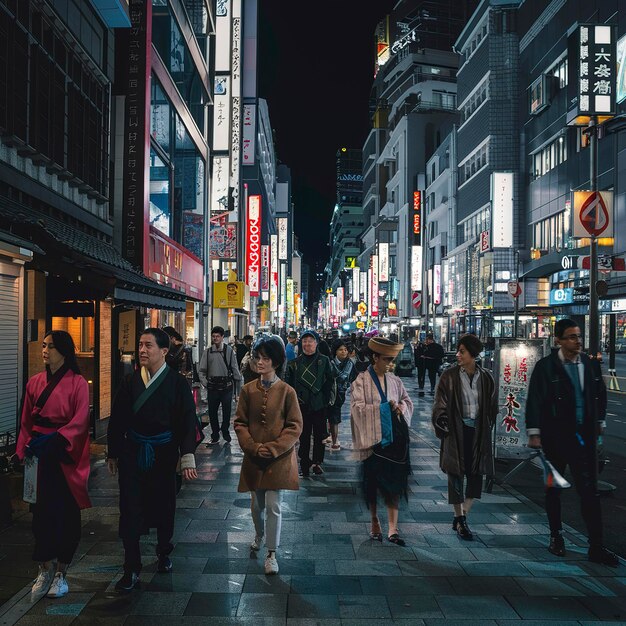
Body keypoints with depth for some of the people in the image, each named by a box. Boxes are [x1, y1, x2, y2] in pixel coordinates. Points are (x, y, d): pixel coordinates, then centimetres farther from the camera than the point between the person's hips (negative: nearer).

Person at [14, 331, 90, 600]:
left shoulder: (77, 383, -6)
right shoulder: (35, 382, 7)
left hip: (65, 456, -3)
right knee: (41, 512, 3)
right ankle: (45, 569, 16)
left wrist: (54, 439, -26)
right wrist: (21, 452, 1)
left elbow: (80, 421, -14)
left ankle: (60, 572, 18)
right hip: (39, 456, 3)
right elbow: (26, 422, 10)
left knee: (66, 514, 4)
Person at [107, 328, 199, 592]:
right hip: (132, 452, 1)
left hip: (163, 453, -1)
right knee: (130, 509, 0)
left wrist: (187, 458, -14)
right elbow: (117, 419, 6)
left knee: (164, 507, 14)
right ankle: (131, 569, 10)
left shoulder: (177, 382, -6)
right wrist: (113, 454, 8)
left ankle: (163, 554, 37)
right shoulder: (130, 382, 1)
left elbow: (187, 421, -8)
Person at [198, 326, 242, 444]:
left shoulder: (229, 350, -3)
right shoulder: (208, 351, 2)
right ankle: (215, 437, 19)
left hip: (226, 385, -2)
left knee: (227, 411, 5)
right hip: (212, 385, 2)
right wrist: (205, 383, 1)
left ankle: (225, 433, 22)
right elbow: (201, 370, 9)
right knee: (212, 411, 7)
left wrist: (238, 383, 1)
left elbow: (235, 369, 2)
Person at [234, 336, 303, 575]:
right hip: (253, 458, 3)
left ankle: (271, 553, 10)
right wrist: (254, 447, -10)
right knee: (256, 504, 16)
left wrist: (273, 448, -14)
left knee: (273, 506, -4)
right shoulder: (248, 390, 0)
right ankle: (259, 535, 44)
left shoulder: (287, 391, -8)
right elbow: (240, 423, 3)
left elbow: (295, 426, -6)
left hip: (279, 459, -3)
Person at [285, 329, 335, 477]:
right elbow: (288, 383, 6)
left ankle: (317, 462, 21)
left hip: (319, 405, 0)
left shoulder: (324, 361, 3)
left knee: (319, 435, 6)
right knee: (304, 436, 4)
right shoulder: (295, 362, 4)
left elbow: (330, 380, 5)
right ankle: (304, 465, 11)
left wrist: (326, 398, -3)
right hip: (302, 405, 0)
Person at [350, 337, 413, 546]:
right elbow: (358, 407, -15)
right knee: (372, 482, 8)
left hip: (394, 438, 3)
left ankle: (392, 528, -1)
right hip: (372, 438, -3)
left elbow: (408, 401, 18)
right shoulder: (361, 381, -7)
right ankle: (375, 522, 27)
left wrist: (402, 407, -4)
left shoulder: (395, 381, 8)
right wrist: (384, 407, -18)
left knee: (394, 482, -2)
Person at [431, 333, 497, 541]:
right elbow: (440, 406, -3)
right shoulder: (449, 376, -5)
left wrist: (487, 427, 6)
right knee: (456, 475, 4)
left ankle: (461, 517, 19)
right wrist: (444, 427, -8)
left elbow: (492, 407, 12)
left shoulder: (486, 378, 3)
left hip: (478, 432, 3)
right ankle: (460, 520, 16)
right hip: (455, 431, -3)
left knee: (476, 475, 2)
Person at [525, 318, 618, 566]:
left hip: (584, 437, 3)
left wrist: (599, 423, 18)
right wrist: (534, 433, -12)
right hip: (555, 438, -3)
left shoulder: (591, 364, 4)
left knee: (590, 491, 0)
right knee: (553, 488, 12)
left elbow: (601, 395, 18)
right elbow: (534, 400, -9)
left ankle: (596, 547, 4)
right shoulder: (545, 366, -9)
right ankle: (556, 536, 27)